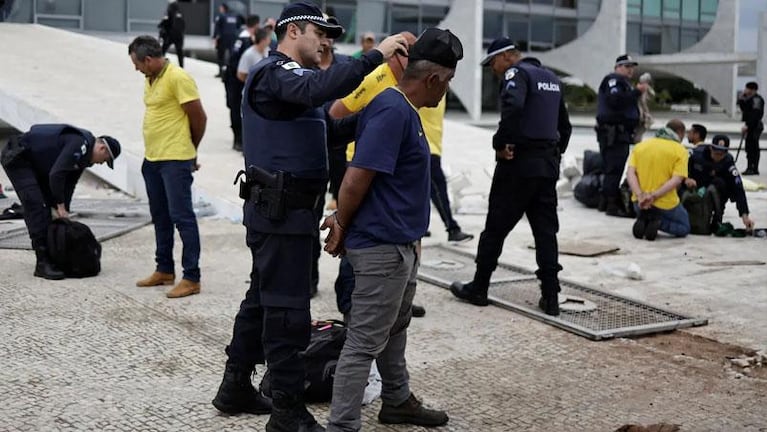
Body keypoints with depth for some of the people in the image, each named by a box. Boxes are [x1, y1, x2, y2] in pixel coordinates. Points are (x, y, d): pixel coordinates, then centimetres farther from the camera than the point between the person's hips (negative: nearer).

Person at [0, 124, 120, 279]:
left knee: (46, 204, 10)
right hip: (17, 158, -11)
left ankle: (52, 253, 15)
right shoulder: (80, 144, -25)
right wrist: (61, 206, -21)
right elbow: (56, 174, -30)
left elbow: (69, 183, 11)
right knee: (35, 205, -17)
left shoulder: (83, 152, 7)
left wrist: (63, 211, 6)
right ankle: (42, 263, -19)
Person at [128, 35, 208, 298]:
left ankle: (191, 278, -2)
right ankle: (164, 270, 28)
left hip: (175, 161, -9)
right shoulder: (150, 80, 13)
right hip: (152, 159, 9)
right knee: (160, 217, 17)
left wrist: (191, 150, 2)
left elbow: (199, 117, -12)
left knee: (182, 217, -7)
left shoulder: (178, 78, -14)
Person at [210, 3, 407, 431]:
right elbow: (317, 89, -35)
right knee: (288, 307, -7)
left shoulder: (287, 75, 22)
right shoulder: (275, 72, -12)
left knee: (263, 296, 17)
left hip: (280, 208, 11)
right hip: (282, 209, -11)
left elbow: (329, 125, 17)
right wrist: (375, 56, -33)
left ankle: (236, 387, 27)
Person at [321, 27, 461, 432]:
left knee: (393, 329, 24)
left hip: (400, 243, 10)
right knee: (364, 342, -5)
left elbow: (359, 177, 14)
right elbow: (356, 180, -24)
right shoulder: (392, 110, -22)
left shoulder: (404, 109, 11)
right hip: (381, 246, -10)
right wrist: (342, 227, -9)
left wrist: (342, 221, 5)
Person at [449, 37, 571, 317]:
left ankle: (478, 289, 11)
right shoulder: (551, 78, 19)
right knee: (546, 230, 7)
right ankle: (550, 297, 4)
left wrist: (501, 143, -21)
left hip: (519, 161, -8)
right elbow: (565, 124, 25)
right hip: (548, 164, 8)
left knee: (496, 227, 2)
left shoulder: (517, 73, -8)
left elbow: (513, 106, -29)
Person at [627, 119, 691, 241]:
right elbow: (676, 180, -19)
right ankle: (659, 222, -8)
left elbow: (630, 173, -5)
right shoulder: (680, 151, -4)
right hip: (665, 204, -4)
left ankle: (643, 221, 0)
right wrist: (654, 196, -22)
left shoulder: (640, 146, 8)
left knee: (645, 215, 38)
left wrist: (640, 196, -15)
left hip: (640, 203, 4)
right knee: (684, 228, 23)